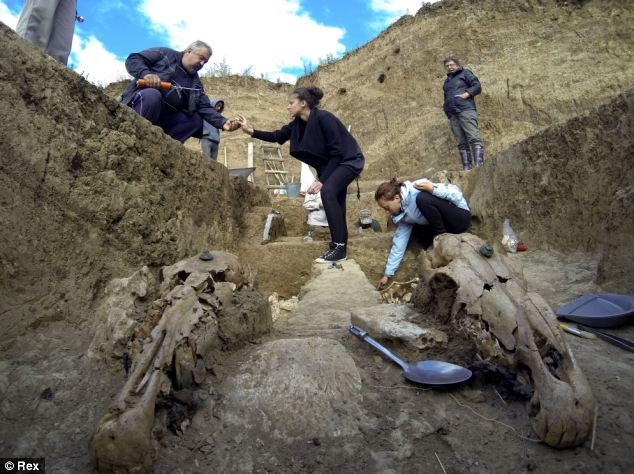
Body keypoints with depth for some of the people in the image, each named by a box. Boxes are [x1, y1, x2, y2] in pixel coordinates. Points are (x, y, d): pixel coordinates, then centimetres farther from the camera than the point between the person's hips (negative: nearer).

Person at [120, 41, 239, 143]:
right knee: (152, 94, -35)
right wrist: (145, 73, -23)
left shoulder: (195, 82, 15)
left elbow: (205, 107, 2)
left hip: (165, 117, 5)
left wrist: (223, 122, -16)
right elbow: (132, 59, -1)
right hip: (141, 98, -5)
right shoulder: (165, 54, 5)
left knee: (196, 120, -9)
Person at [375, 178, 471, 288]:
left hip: (461, 216, -8)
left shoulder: (417, 190, -23)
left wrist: (432, 189, -35)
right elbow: (400, 240, 1)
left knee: (423, 198, -29)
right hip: (447, 223, 8)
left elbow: (457, 195, -19)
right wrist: (387, 274, 2)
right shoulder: (403, 214, 0)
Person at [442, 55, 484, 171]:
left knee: (474, 138, -16)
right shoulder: (447, 81, 30)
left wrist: (466, 94, -12)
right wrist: (447, 111, 14)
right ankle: (467, 168, -4)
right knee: (462, 143, -1)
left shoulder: (465, 73, 13)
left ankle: (479, 165, -23)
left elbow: (477, 86, 3)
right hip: (453, 115, 6)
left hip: (466, 110, -6)